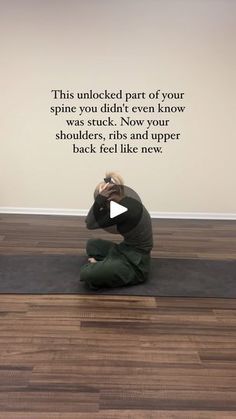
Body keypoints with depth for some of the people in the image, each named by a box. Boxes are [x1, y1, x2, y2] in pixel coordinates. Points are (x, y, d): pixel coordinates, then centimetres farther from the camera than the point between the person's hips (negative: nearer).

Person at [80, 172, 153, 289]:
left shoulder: (126, 209, -26)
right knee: (92, 244, 23)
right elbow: (89, 221, 6)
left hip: (135, 265, -10)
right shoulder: (126, 202, 3)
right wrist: (100, 200, -6)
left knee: (87, 273, -25)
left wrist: (99, 200, -24)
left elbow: (91, 224, -18)